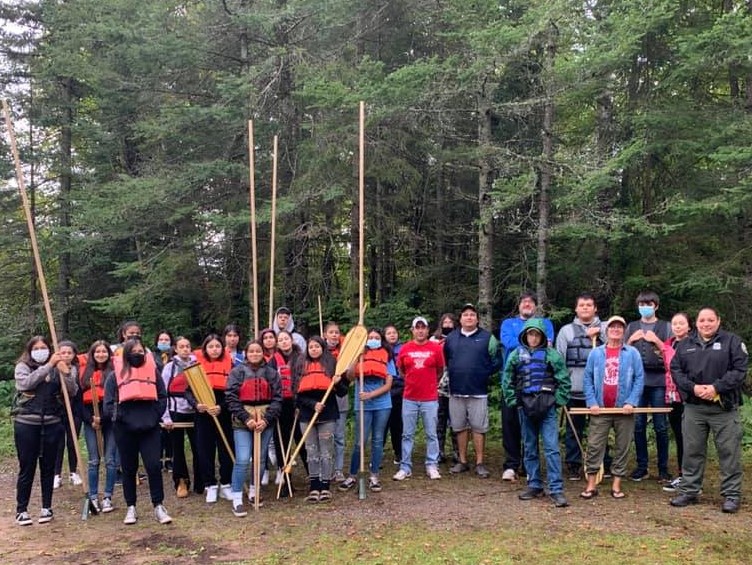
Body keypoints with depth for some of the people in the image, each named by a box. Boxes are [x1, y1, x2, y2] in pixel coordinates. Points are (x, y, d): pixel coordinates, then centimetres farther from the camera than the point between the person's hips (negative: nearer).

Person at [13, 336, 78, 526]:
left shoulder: (57, 369, 5)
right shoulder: (22, 367, 2)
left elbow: (72, 392, -2)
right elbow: (26, 383, -19)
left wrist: (66, 373, -19)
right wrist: (48, 366, -22)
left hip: (51, 424, 2)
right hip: (26, 423, -2)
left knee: (48, 467, 9)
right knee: (27, 468, 3)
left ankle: (46, 507, 20)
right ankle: (21, 510, 14)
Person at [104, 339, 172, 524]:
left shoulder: (153, 371, 8)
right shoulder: (116, 374, 3)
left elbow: (162, 397, 9)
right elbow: (108, 402, 1)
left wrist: (155, 416, -2)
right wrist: (117, 417, -11)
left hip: (150, 428, 0)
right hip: (125, 429, 0)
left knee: (154, 466, -6)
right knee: (129, 469, 10)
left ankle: (159, 506, 4)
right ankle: (131, 508, 21)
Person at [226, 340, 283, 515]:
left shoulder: (272, 373, 6)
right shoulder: (237, 372, 2)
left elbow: (277, 399, 1)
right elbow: (232, 398, -5)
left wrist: (266, 419, -12)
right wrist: (246, 418, -14)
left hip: (266, 420, 3)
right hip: (243, 421, -2)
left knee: (261, 459, 11)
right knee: (242, 460, -10)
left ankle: (254, 491, 30)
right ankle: (237, 500, -3)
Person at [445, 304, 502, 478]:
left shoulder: (487, 337, 2)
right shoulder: (451, 338, 10)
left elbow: (496, 361, 2)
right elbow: (444, 360, 15)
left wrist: (485, 374, -4)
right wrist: (451, 373, 6)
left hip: (478, 392, -3)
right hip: (456, 392, 3)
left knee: (479, 428, 0)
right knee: (460, 427, 9)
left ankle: (480, 463, 7)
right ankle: (462, 461, 19)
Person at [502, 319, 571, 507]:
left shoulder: (551, 354, -3)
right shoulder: (516, 355, 4)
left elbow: (564, 380, -1)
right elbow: (507, 380, 9)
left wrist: (558, 400, -5)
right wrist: (513, 401, 2)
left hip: (547, 407, -3)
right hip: (525, 407, 3)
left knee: (552, 448, -6)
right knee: (530, 449, 12)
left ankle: (556, 490, -4)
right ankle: (534, 486, 22)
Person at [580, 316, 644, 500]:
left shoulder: (632, 353, 1)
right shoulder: (596, 353, 4)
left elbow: (639, 379, -2)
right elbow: (587, 379, 4)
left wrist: (631, 402, -13)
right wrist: (591, 402, -7)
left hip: (624, 410, 0)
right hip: (600, 409, 0)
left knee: (622, 448, 7)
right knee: (594, 447, 0)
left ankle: (616, 485, 17)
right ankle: (591, 485, 6)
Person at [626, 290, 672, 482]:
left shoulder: (665, 327, 8)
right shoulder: (632, 327, 14)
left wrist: (656, 341, -9)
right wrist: (631, 340, -1)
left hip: (658, 382, -2)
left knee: (661, 427, 1)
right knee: (638, 425, 4)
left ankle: (663, 468, 9)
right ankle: (641, 466, 13)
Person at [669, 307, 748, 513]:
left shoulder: (732, 341, 1)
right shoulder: (685, 345, 12)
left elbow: (739, 370, -8)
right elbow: (675, 369, 5)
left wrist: (716, 387, -17)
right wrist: (693, 387, -11)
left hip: (724, 407, -3)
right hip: (693, 407, 3)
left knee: (729, 452, 1)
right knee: (692, 451, 9)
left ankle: (732, 495, 11)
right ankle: (689, 491, 19)